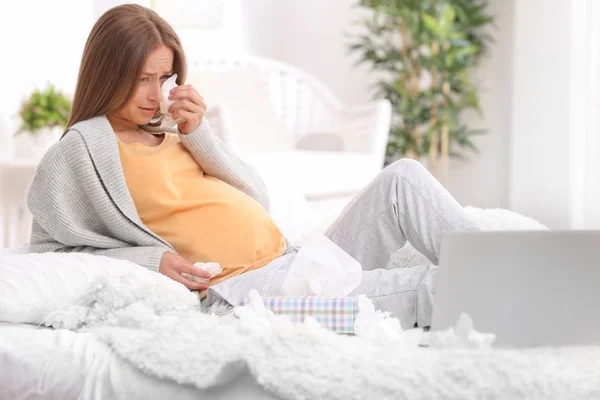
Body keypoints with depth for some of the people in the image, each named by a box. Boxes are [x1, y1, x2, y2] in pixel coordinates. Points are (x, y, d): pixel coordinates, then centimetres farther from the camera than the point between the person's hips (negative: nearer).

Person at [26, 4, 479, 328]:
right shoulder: (84, 147, 1)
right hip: (243, 289, -8)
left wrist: (198, 134, 0)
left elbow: (256, 202, 14)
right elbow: (50, 248, -6)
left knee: (403, 177, -8)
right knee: (430, 286, -22)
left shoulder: (167, 134, 20)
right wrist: (150, 259, -15)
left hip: (298, 259, 8)